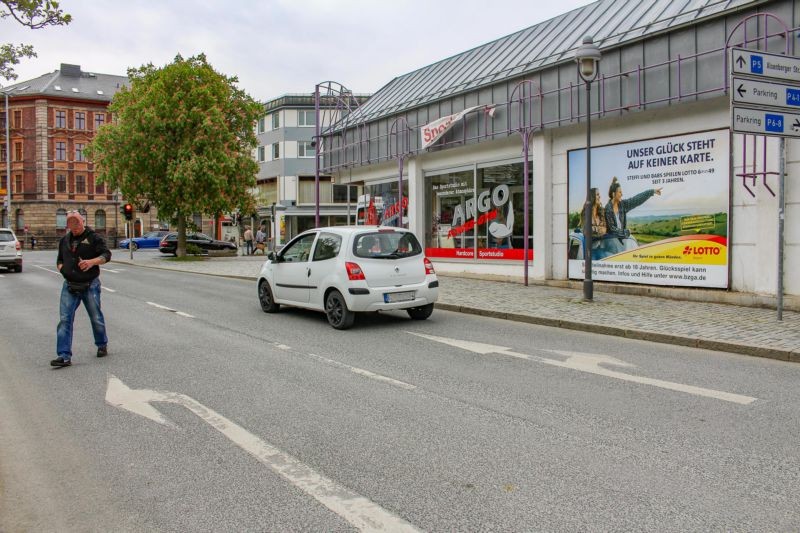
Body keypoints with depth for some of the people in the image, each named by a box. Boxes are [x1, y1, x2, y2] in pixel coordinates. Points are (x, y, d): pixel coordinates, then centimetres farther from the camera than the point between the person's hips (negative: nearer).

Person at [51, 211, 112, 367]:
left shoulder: (93, 237, -1)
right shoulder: (64, 240, 15)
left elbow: (106, 255, -9)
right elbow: (59, 260, 26)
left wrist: (92, 262, -26)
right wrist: (61, 267, 3)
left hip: (90, 285, -4)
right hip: (69, 286, 4)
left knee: (96, 318, 8)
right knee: (64, 320, -7)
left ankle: (102, 345, 32)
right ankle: (64, 356, -9)